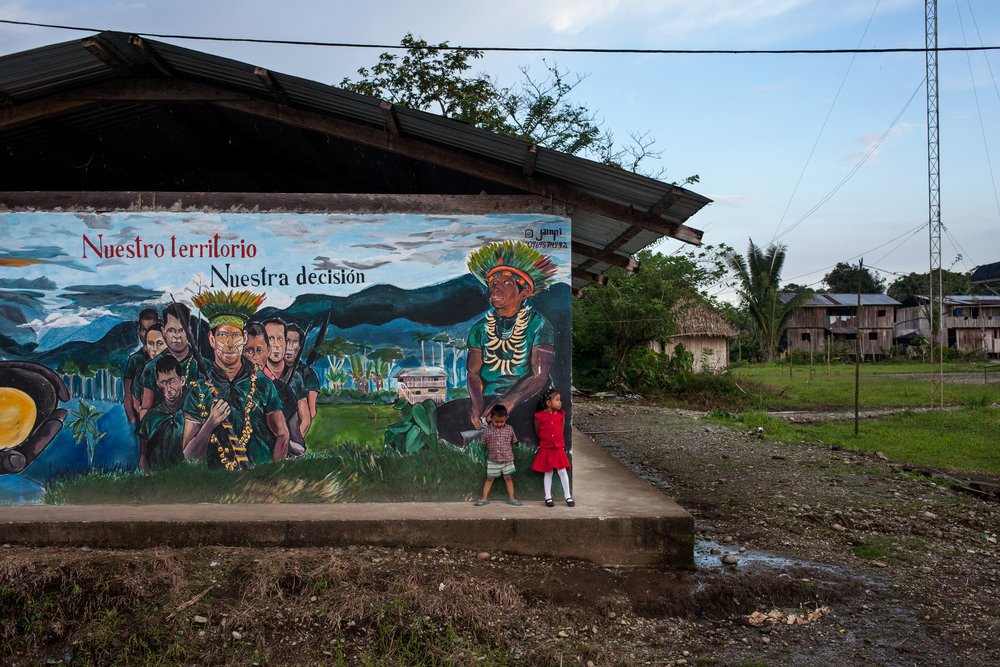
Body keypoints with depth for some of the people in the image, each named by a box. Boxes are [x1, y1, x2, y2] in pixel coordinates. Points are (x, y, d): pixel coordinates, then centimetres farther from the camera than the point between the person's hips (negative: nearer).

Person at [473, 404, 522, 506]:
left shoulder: (509, 429, -6)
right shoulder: (487, 430, -10)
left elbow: (513, 442, 4)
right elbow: (483, 443, -1)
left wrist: (506, 450, 1)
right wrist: (491, 449, -3)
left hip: (507, 460, 1)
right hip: (492, 460, -1)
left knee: (508, 478, 11)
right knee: (489, 479, 10)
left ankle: (511, 498, 20)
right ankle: (484, 498, 18)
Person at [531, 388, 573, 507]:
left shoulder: (561, 414, -1)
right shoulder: (540, 416, -10)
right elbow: (537, 431, 4)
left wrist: (557, 440, 10)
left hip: (558, 448, 2)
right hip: (545, 449, -2)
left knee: (562, 471, 2)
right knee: (548, 473, 7)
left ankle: (568, 496, 11)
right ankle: (548, 497, 16)